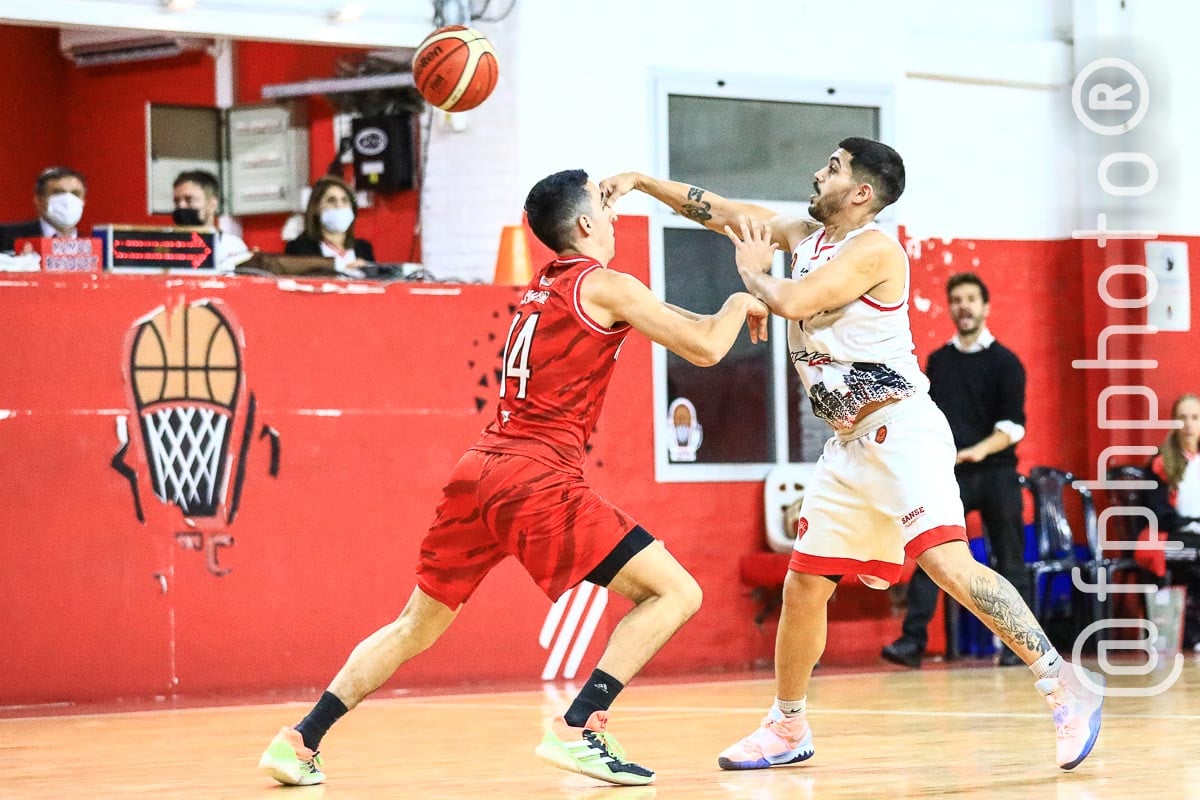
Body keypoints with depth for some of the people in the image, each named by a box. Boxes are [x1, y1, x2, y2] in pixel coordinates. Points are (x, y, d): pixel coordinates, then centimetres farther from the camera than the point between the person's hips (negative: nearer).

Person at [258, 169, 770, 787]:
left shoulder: (540, 289, 23)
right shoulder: (604, 286, -1)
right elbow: (705, 347, -2)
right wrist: (742, 302, 17)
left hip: (478, 470, 8)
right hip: (538, 478, -8)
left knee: (417, 626, 20)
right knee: (674, 593, -5)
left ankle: (300, 741, 16)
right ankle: (579, 730, -17)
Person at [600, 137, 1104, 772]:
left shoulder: (873, 249, -13)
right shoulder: (808, 236, 13)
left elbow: (791, 302, -23)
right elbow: (722, 213, 19)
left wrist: (753, 269, -3)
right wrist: (641, 182, 13)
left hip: (900, 429, -9)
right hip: (850, 441, 9)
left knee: (949, 565, -23)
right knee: (803, 583, 11)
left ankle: (1064, 684, -20)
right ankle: (788, 729, 25)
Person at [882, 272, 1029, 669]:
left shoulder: (1004, 362, 0)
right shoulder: (938, 361, 11)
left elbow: (1013, 425, -8)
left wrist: (979, 451, -23)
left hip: (996, 473, -2)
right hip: (949, 474, 3)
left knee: (1009, 560, 2)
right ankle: (913, 640, -13)